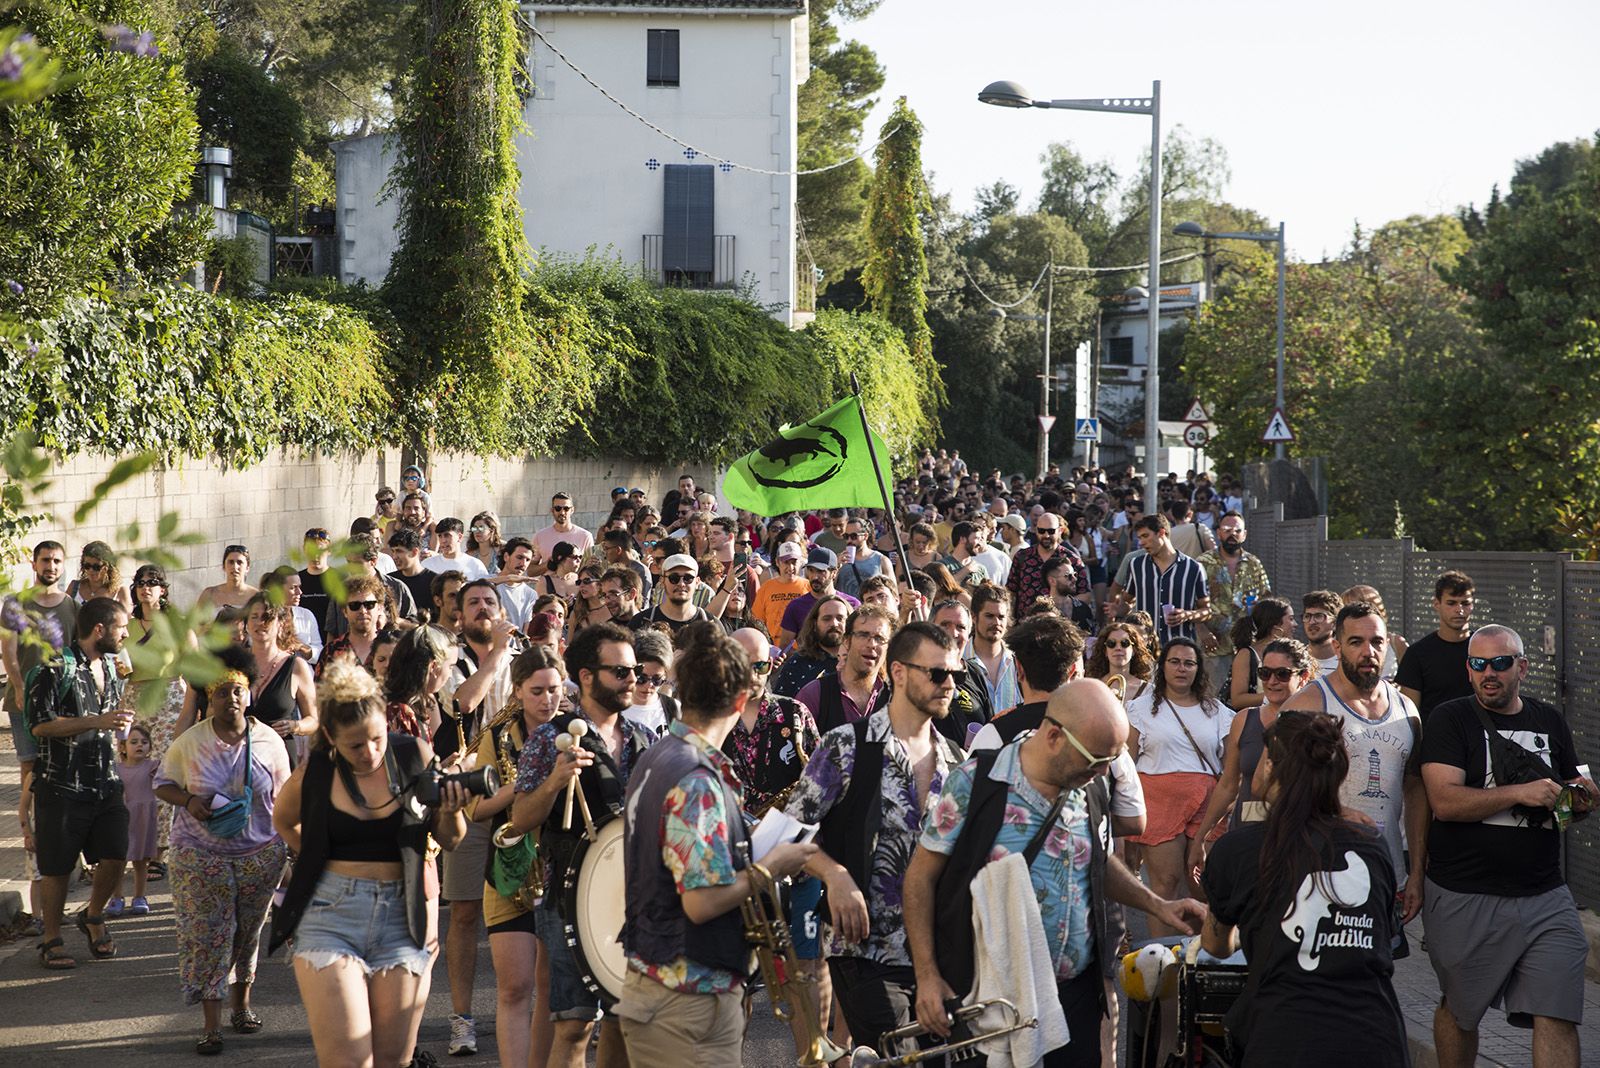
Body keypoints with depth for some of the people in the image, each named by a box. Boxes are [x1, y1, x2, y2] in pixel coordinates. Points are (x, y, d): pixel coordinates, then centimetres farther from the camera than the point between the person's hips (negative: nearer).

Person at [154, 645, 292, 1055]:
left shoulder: (268, 741, -2)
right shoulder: (190, 741, -6)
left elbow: (283, 799, 6)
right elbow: (162, 784, 4)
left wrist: (294, 845, 3)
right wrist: (190, 801, -16)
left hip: (259, 852, 2)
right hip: (201, 854, -2)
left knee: (247, 932, 12)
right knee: (207, 934, -5)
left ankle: (241, 1003, 32)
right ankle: (211, 1025, -1)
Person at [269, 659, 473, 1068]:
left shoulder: (415, 757, -1)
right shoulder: (313, 774, -2)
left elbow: (449, 841, 9)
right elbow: (283, 821, 21)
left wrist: (451, 812, -12)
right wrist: (317, 861, 8)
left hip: (403, 916, 1)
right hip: (330, 914, -1)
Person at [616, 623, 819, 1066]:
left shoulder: (654, 759, 9)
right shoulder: (698, 781, -20)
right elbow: (703, 901, -24)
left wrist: (755, 852, 16)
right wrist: (770, 867, -11)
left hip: (650, 977, 10)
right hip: (691, 997, -10)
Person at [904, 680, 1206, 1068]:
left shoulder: (1092, 789, 4)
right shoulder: (974, 784, -12)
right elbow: (922, 877, -6)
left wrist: (1157, 905, 10)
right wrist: (927, 976, -11)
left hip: (1075, 992, 5)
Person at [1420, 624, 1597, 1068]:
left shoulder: (1550, 720, 11)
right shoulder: (1449, 719, -3)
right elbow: (1444, 801, -16)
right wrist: (1520, 793, -23)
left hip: (1544, 897, 3)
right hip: (1463, 897, -3)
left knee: (1557, 1017, -8)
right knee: (1458, 1009, 13)